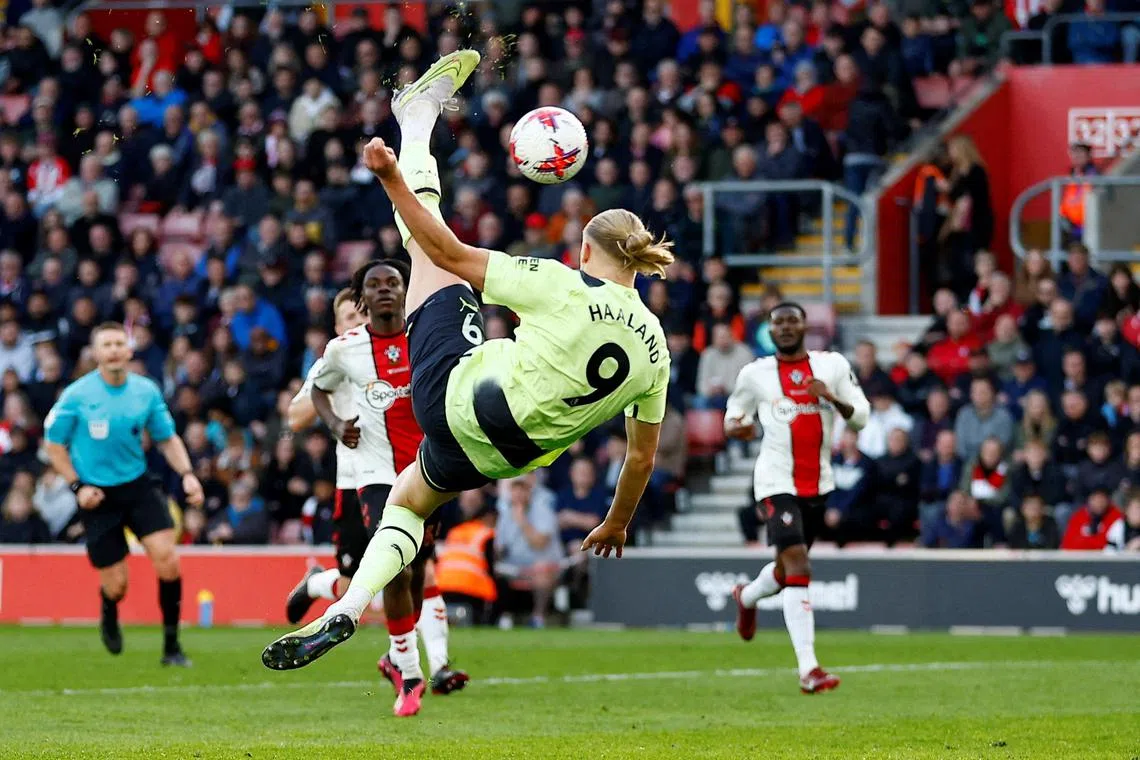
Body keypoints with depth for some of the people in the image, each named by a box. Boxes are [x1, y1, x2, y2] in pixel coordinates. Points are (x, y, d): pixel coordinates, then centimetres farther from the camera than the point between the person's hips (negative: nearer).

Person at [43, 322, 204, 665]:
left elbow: (167, 439, 9)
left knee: (167, 559, -17)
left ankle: (171, 646, -5)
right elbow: (54, 444, 0)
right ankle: (109, 619, 39)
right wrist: (77, 486, -9)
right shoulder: (77, 395, -10)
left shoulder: (147, 391, -2)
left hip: (139, 485, 2)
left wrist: (187, 474, -6)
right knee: (116, 584, -1)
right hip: (97, 495, -2)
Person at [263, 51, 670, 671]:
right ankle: (349, 608, 18)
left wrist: (393, 178, -12)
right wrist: (616, 525, 22)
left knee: (429, 249, 8)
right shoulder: (654, 350, -1)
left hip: (456, 393, -5)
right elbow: (642, 458, 7)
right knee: (408, 501, 34)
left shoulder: (564, 288, -14)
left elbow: (451, 255, -15)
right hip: (507, 456, 5)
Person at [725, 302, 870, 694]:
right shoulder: (755, 374, 0)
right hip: (777, 483, -4)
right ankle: (808, 669, -22)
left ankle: (747, 597, 57)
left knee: (787, 568, 20)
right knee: (799, 570, -19)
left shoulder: (832, 365, 3)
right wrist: (736, 426, -13)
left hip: (818, 484, 4)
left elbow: (861, 416, 1)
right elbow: (734, 418, 11)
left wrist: (833, 398, -19)